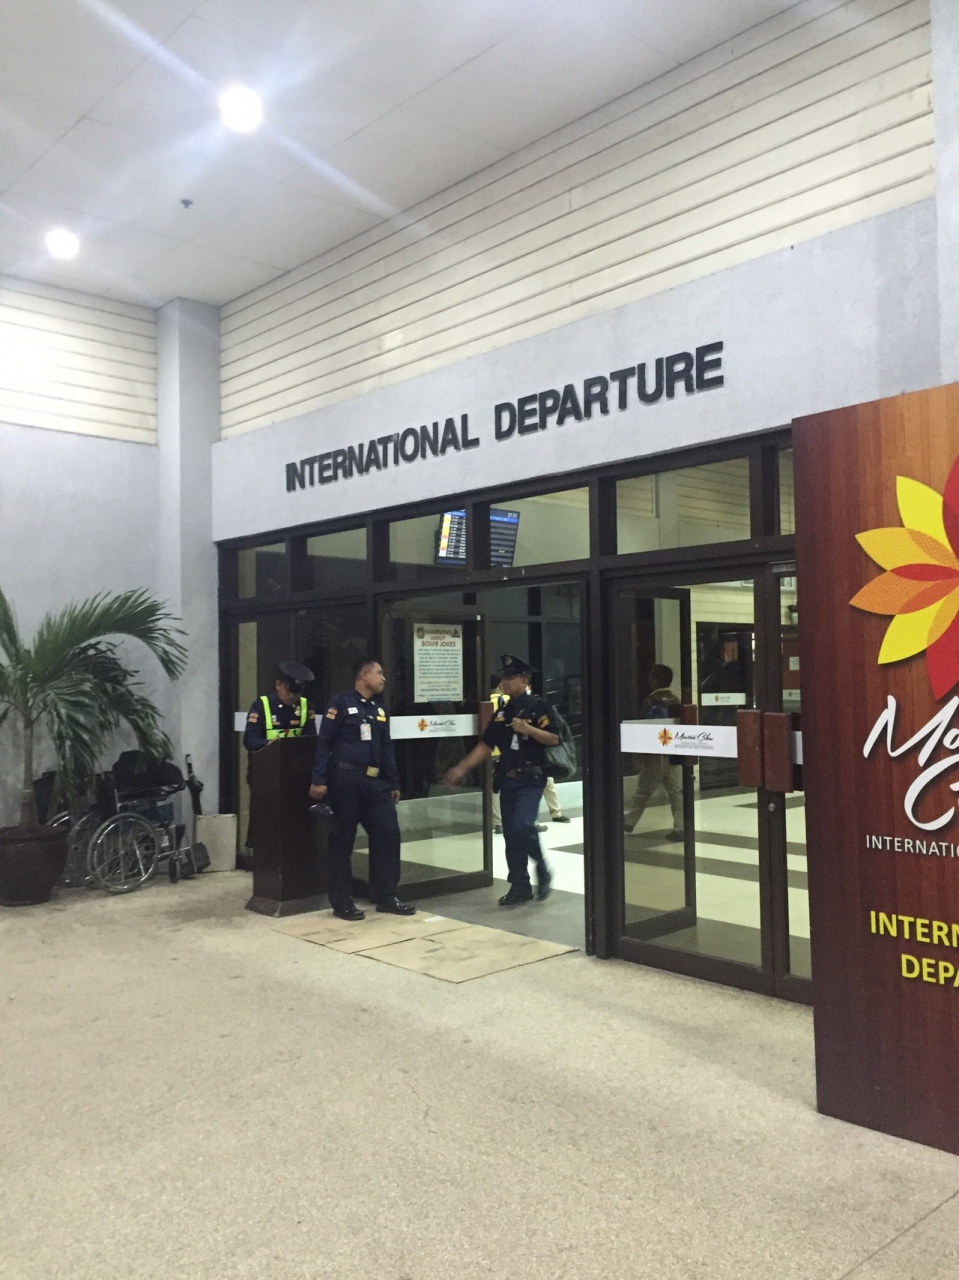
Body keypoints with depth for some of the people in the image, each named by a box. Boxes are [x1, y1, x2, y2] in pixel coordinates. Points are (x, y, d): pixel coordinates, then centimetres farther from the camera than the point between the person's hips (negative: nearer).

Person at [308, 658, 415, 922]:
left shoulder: (380, 708, 17)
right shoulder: (341, 703, -4)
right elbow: (324, 743, -8)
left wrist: (394, 783, 17)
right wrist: (319, 780, -15)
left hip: (375, 781, 7)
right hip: (346, 778, -7)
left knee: (388, 833, 2)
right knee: (343, 839, 2)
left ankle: (385, 896, 13)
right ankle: (342, 901, 11)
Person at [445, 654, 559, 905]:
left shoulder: (538, 706, -5)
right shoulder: (502, 712, 13)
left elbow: (553, 738, -12)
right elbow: (486, 745, 13)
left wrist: (528, 729, -23)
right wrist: (461, 768, 5)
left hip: (531, 780, -7)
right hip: (507, 780, 7)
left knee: (522, 826, -21)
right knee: (511, 834, 7)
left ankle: (542, 871, 3)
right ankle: (520, 886, 17)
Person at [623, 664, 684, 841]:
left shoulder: (650, 701, -12)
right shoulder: (676, 701, 4)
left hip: (655, 754, -4)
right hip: (674, 754, 5)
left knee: (643, 791, 8)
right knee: (676, 792, 4)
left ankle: (629, 822, 22)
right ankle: (680, 828, 0)